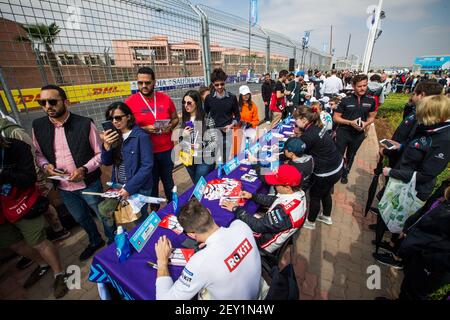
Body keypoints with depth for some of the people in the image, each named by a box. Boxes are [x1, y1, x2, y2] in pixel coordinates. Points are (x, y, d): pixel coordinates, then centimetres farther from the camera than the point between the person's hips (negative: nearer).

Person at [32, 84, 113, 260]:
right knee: (80, 218, 25)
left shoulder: (85, 124, -17)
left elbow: (100, 153, -11)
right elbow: (38, 153, 10)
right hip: (63, 187, 5)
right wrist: (46, 165, -10)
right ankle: (95, 241, 51)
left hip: (89, 184, -5)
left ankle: (113, 242, 41)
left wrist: (84, 169, -23)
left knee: (103, 215, 14)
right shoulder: (38, 126, -3)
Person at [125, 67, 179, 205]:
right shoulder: (130, 102, -7)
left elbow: (175, 119, 11)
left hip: (167, 149, 2)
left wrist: (170, 126, -10)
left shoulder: (166, 99, 0)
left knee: (168, 180, 18)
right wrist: (144, 129, -19)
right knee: (152, 183, 14)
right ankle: (155, 210, 36)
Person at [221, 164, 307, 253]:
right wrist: (252, 196, -5)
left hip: (264, 242, -7)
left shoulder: (284, 210, -40)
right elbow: (274, 200, 1)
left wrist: (236, 209, -23)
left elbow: (259, 226, -31)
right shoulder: (298, 192, -14)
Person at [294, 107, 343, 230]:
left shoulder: (309, 135, -27)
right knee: (325, 192, 27)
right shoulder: (316, 127, 0)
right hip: (337, 166, 9)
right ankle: (327, 217, 50)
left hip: (327, 172, -9)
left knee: (314, 195, 13)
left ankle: (310, 222, 35)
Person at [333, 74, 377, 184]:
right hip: (343, 133, -4)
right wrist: (350, 122, -22)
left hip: (359, 134, 4)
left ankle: (345, 174, 42)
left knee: (350, 157, 21)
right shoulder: (346, 100, -11)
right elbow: (335, 117, -10)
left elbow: (372, 117, 10)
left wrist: (365, 124, -12)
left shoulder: (371, 101, -1)